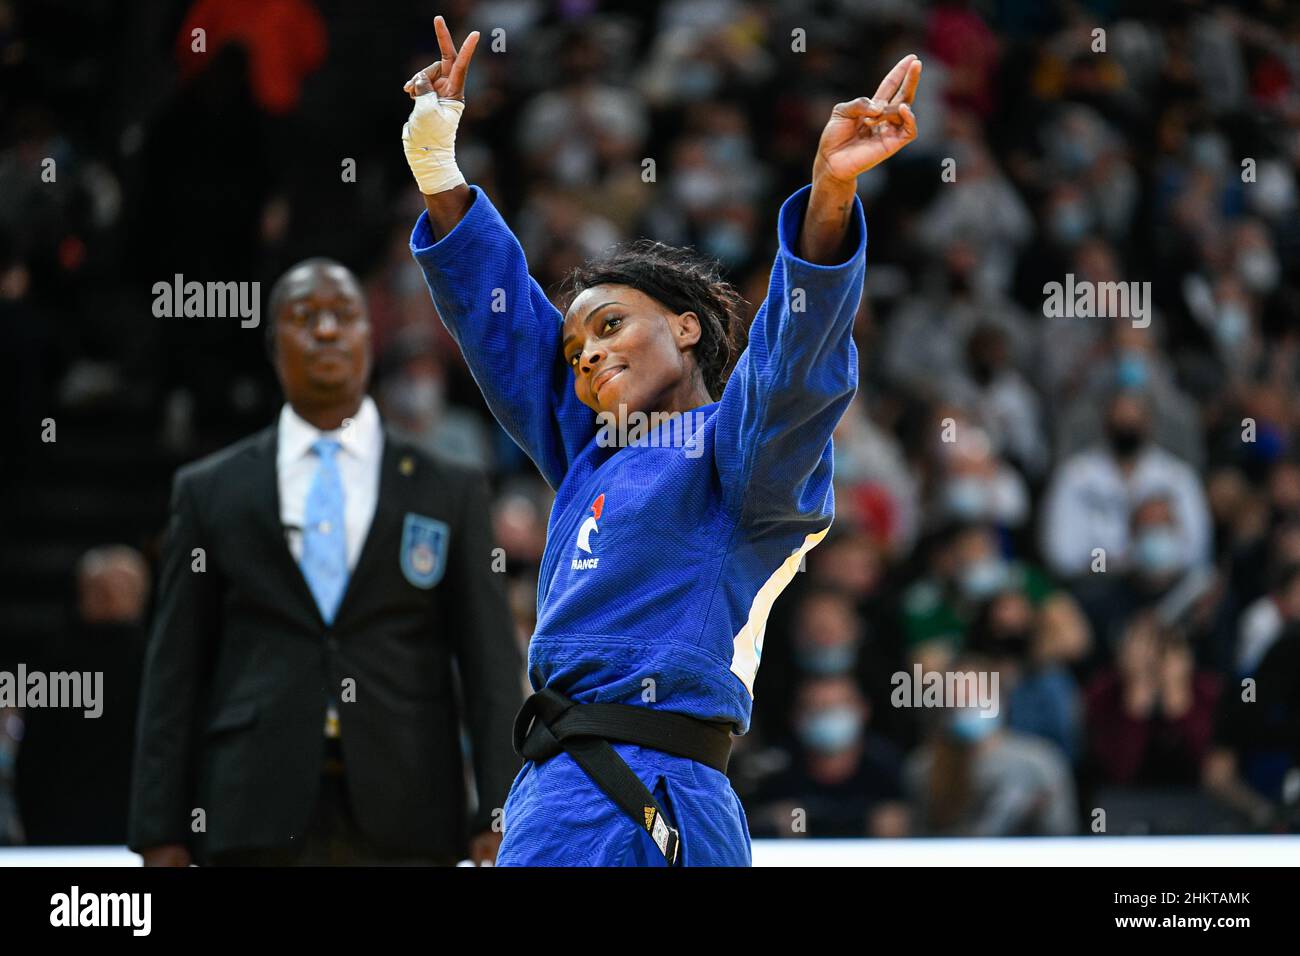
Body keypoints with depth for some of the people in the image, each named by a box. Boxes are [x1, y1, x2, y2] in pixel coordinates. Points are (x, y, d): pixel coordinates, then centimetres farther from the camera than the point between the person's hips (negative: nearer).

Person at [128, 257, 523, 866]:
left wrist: (497, 817, -5)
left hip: (403, 822, 0)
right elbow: (174, 672, 9)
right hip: (259, 820, 0)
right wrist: (160, 835, 1)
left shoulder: (449, 493, 11)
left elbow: (490, 663, 6)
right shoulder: (210, 491, 12)